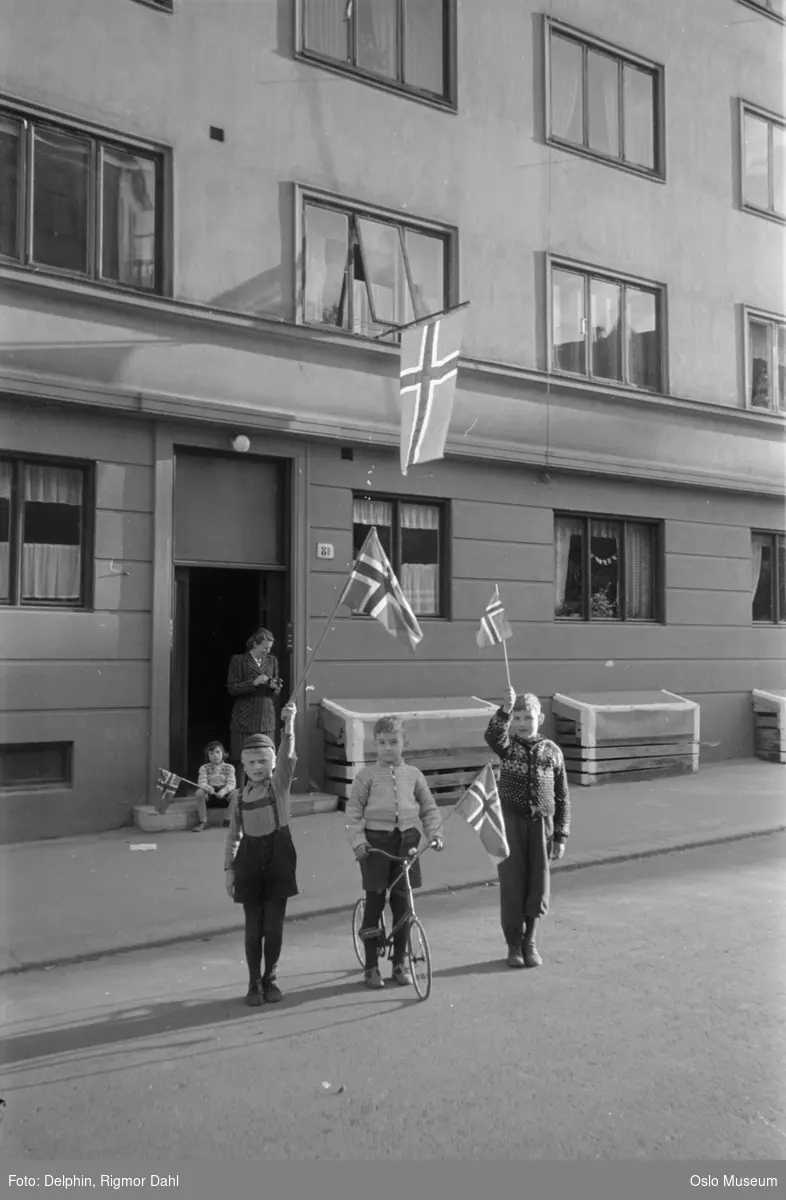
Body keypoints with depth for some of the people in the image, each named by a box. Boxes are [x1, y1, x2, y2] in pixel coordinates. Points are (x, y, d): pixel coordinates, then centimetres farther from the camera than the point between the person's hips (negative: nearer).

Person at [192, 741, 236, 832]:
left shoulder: (229, 767, 3)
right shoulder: (204, 768, 4)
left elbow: (231, 784, -8)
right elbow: (202, 783, -9)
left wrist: (223, 791, -31)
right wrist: (207, 787, -34)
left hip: (224, 794, 0)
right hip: (210, 793, 0)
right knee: (199, 792, -34)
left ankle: (228, 819, -13)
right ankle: (203, 822, -25)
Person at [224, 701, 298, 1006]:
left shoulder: (280, 784, -3)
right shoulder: (238, 796, 4)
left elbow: (287, 757, -21)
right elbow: (233, 835, 9)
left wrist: (289, 724, -35)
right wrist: (229, 867, 4)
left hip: (278, 855, -1)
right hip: (250, 857, 1)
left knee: (274, 925, 5)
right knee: (253, 927, 5)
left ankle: (270, 979, 22)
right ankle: (254, 983, 18)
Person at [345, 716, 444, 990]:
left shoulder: (413, 774, 6)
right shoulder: (367, 775, -1)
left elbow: (429, 808, 13)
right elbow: (353, 810, -2)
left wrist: (434, 833, 0)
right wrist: (357, 840, -11)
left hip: (406, 839, 2)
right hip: (376, 840, -2)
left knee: (402, 903, 7)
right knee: (374, 901, 2)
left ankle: (400, 963, 20)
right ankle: (371, 966, 13)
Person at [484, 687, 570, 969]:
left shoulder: (552, 751, 4)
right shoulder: (507, 745, -1)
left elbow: (562, 798, 6)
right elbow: (492, 735, -27)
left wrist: (561, 836, 3)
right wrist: (505, 710, -45)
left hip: (541, 824, 1)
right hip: (511, 822, -1)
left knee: (538, 887, 5)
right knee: (512, 885, 2)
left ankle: (529, 943, 24)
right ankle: (514, 945, 17)